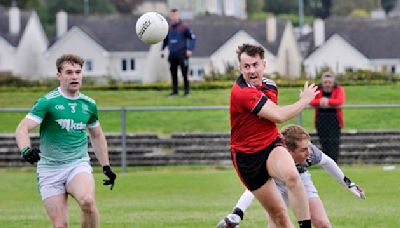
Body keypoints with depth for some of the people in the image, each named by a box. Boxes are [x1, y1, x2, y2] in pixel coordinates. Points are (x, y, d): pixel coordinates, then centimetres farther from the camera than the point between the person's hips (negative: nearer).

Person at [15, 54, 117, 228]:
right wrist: (26, 150, -36)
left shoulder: (89, 104, 7)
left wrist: (106, 167, 21)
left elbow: (97, 136, 24)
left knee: (87, 201, -30)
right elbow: (23, 128, -16)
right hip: (50, 170, -2)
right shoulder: (48, 102, -7)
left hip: (78, 165, 2)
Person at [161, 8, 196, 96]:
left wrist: (190, 49, -12)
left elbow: (192, 38, -2)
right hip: (172, 54, 5)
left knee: (184, 73, -6)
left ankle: (187, 90, 3)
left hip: (182, 55, -5)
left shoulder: (184, 27, -4)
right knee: (173, 74, 4)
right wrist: (162, 49, 18)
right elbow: (166, 39, 26)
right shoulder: (169, 28, 11)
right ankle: (175, 91, 10)